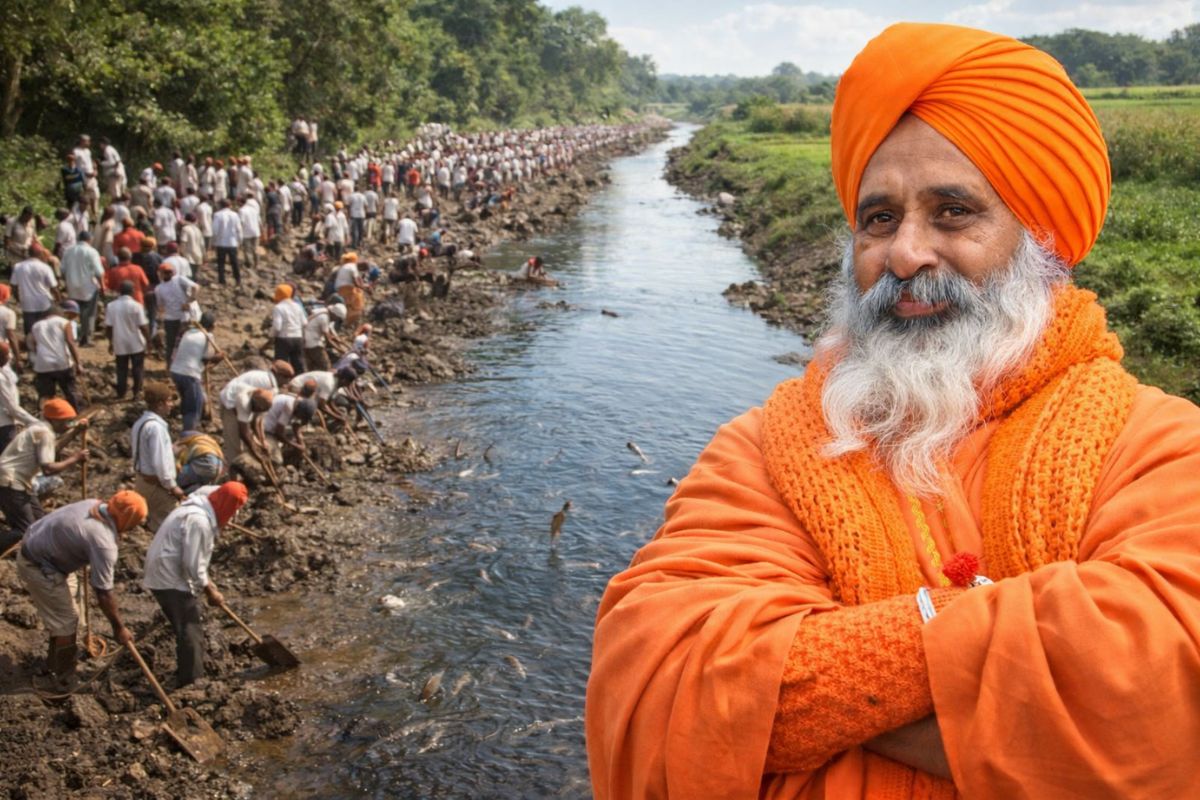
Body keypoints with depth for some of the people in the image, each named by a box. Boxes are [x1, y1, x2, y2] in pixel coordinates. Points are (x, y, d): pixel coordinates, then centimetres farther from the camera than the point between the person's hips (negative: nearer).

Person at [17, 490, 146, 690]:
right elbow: (104, 592, -25)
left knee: (62, 613, 25)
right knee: (66, 620, 1)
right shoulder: (104, 542, -30)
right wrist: (119, 628, -15)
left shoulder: (95, 505, -7)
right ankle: (64, 679, 13)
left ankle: (56, 658, 44)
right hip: (38, 567, -10)